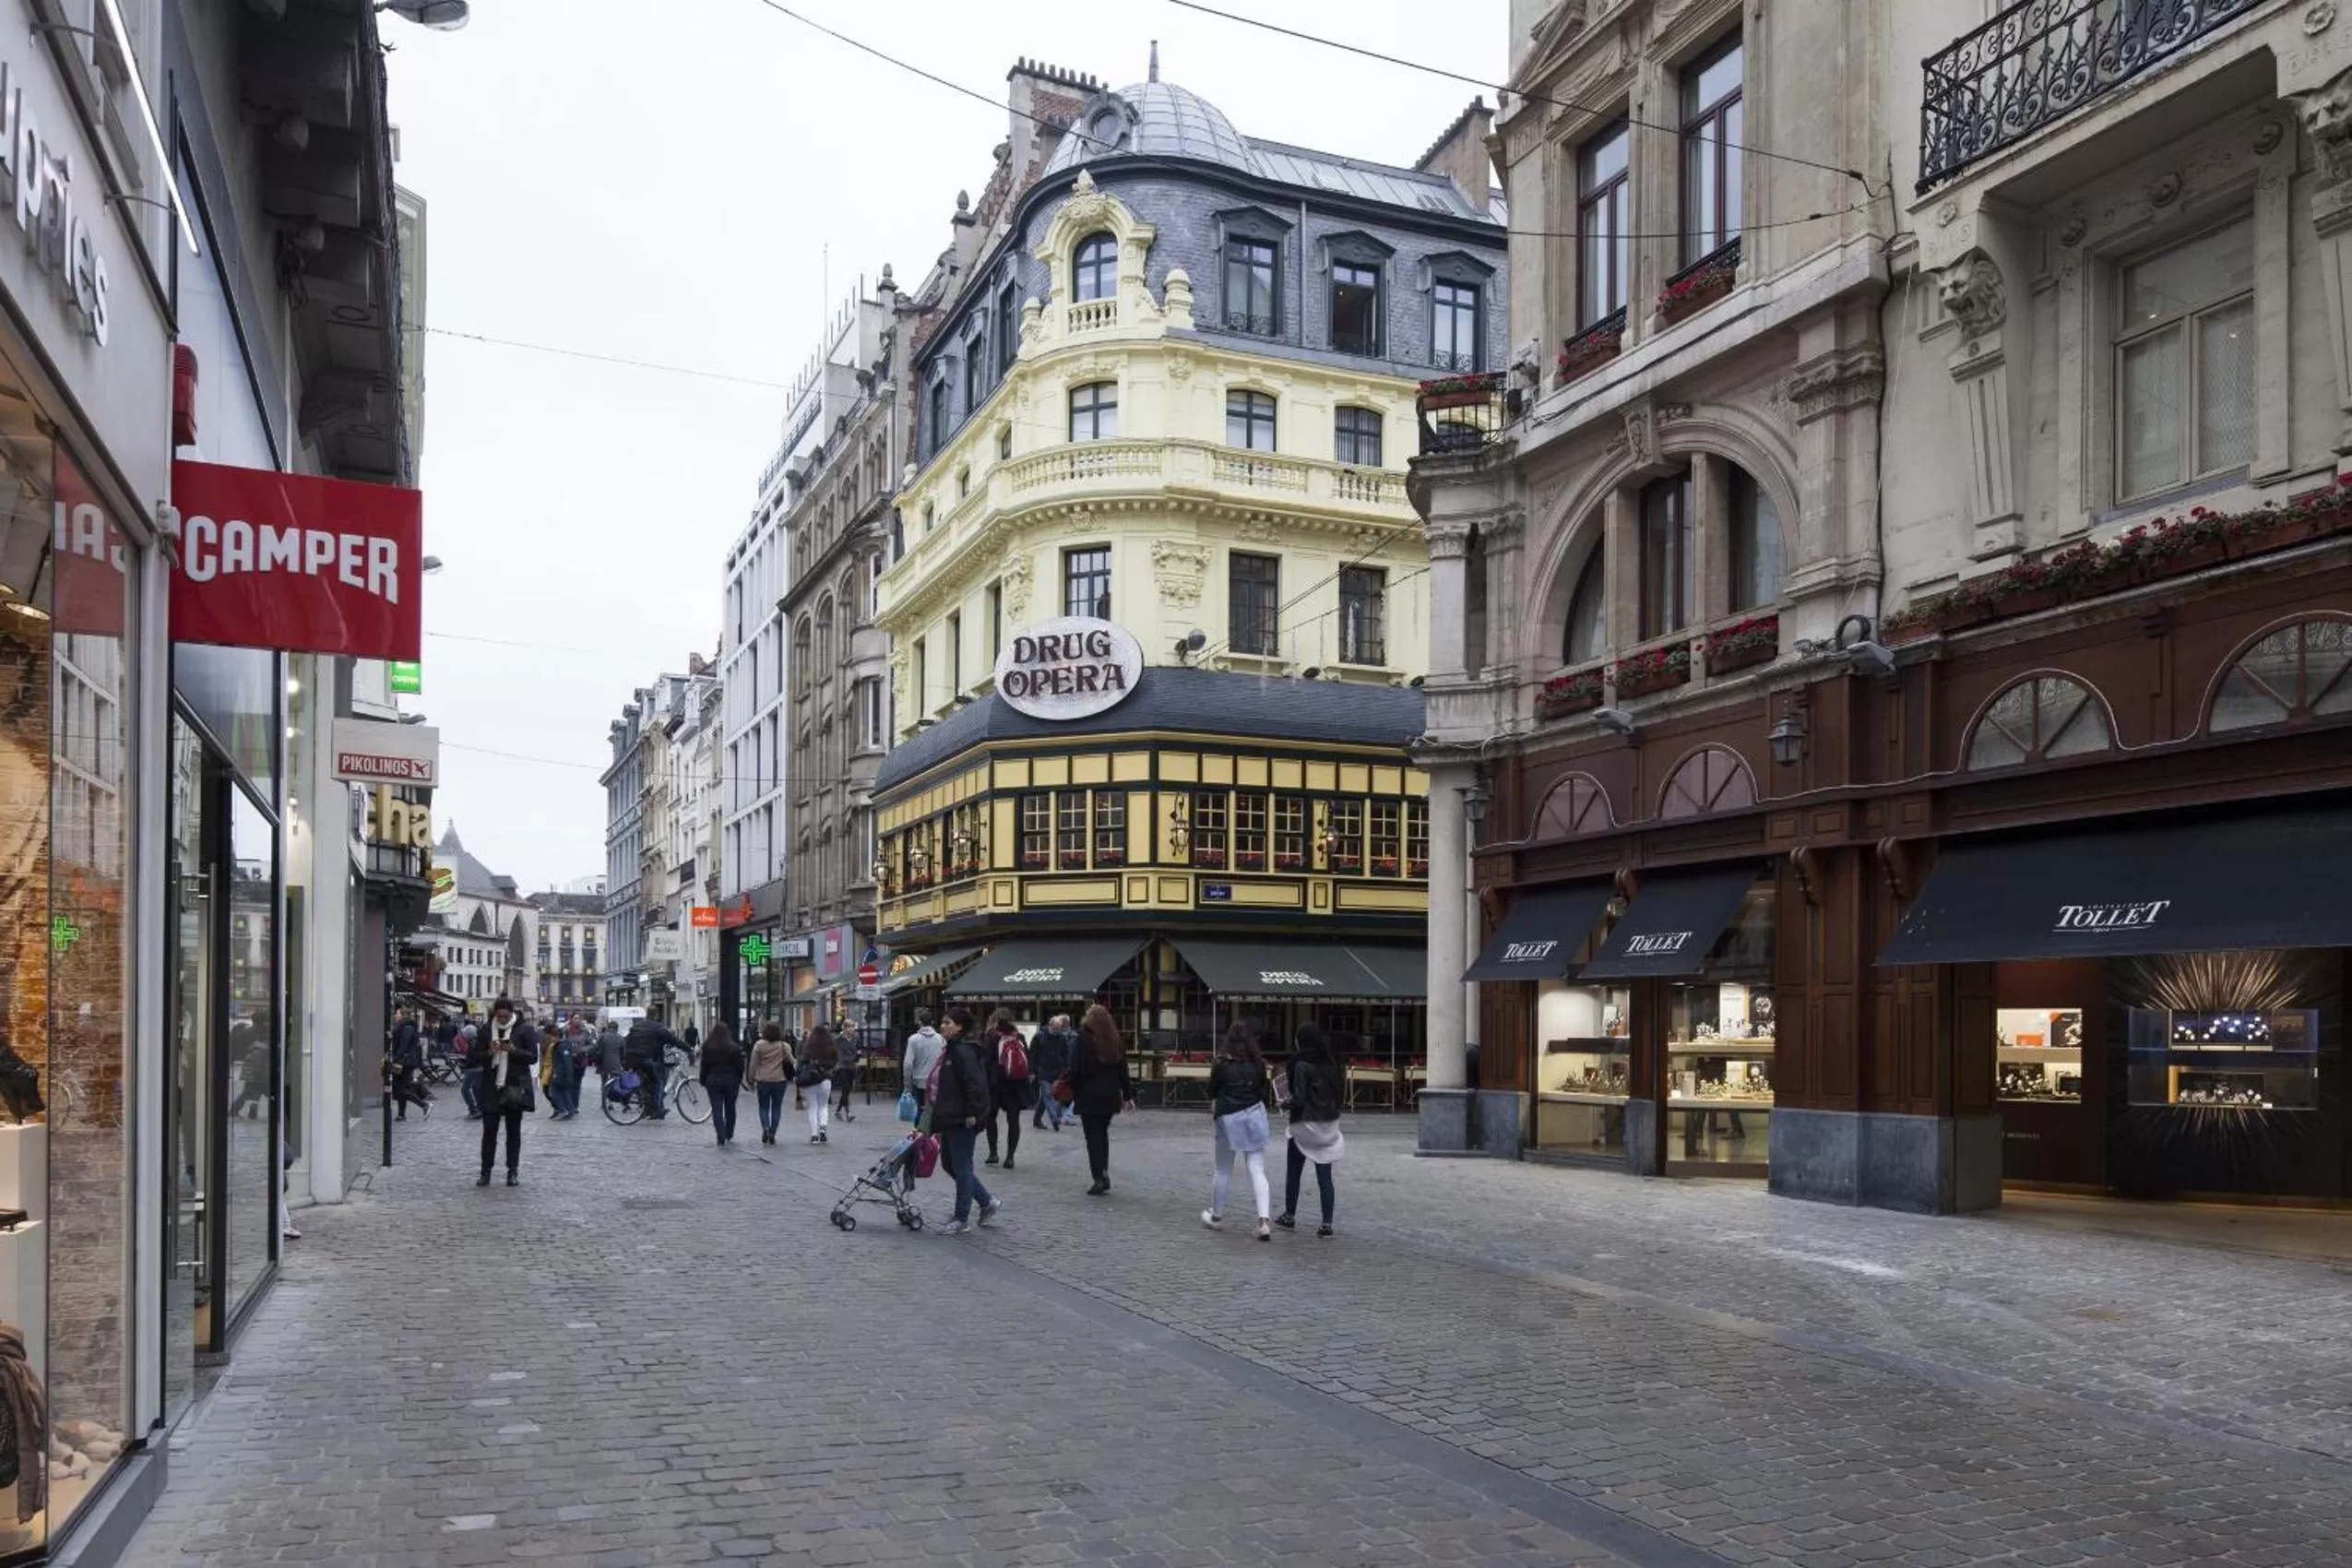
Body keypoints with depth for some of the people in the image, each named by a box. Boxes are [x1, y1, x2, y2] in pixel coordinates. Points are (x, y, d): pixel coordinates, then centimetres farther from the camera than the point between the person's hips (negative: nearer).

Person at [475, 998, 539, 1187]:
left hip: (515, 1086, -2)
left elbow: (533, 1057, -4)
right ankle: (485, 1172, 5)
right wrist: (489, 1052, -13)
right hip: (491, 1087, 2)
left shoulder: (525, 1030, -1)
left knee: (513, 1131, 5)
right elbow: (475, 1055, 8)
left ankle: (513, 1171, 11)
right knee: (489, 1130, 0)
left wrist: (514, 1050, -20)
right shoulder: (486, 1031, 7)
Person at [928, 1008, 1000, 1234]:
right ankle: (988, 1202, 23)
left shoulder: (964, 1051, -18)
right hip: (950, 1118, 11)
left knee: (961, 1167, -1)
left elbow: (975, 1084, -24)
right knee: (950, 1163, 15)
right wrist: (939, 1101, 24)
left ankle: (962, 1218, 8)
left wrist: (971, 1113, -24)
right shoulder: (953, 1050, 15)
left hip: (962, 1121, -11)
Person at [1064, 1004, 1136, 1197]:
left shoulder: (1083, 1041, -10)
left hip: (1089, 1096, -5)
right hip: (1110, 1096, 5)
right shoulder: (1116, 1042, 7)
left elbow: (1075, 1071, -12)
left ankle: (1099, 1179, -6)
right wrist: (1128, 1095, 15)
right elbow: (1123, 1070, 11)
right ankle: (1104, 1176, 17)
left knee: (1093, 1137, -2)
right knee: (1102, 1134, 18)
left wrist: (1071, 1094, -3)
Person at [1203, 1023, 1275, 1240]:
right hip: (1254, 1115, 1)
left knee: (1223, 1171, 14)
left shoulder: (1221, 1066, -4)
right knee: (1257, 1171, 0)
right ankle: (1264, 1220, -14)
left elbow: (1212, 1094, 3)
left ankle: (1216, 1216, 28)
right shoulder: (1258, 1064, 0)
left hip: (1228, 1119, -1)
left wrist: (1214, 1112, 19)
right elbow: (1263, 1093, 7)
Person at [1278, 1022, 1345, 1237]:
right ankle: (1327, 1223, -1)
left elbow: (1299, 1098, -17)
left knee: (1294, 1173, 13)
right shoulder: (1330, 1063, 3)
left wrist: (1286, 1101, 0)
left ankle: (1290, 1217, 23)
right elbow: (1337, 1092, 8)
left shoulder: (1301, 1064, -14)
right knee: (1325, 1177, 4)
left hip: (1305, 1124, -5)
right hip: (1329, 1123, 5)